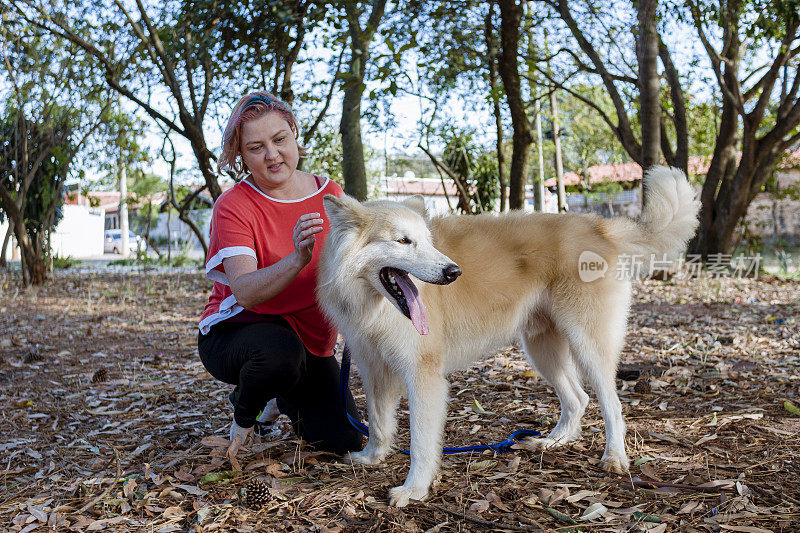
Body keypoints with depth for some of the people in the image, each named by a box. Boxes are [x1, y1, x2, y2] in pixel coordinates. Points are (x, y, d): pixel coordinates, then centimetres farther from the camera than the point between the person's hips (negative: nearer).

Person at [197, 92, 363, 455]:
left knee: (343, 442, -3)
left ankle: (286, 399, 29)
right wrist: (298, 260, -48)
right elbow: (246, 293, -31)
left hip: (310, 339, 5)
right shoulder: (233, 206, -17)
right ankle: (244, 411, -4)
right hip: (235, 331, -4)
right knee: (281, 351, -40)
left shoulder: (330, 194, -3)